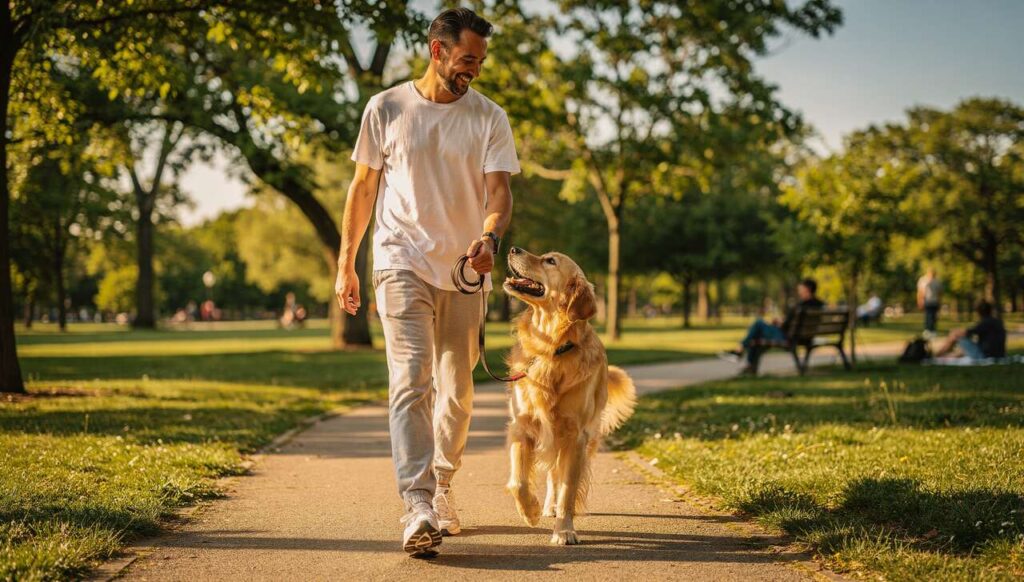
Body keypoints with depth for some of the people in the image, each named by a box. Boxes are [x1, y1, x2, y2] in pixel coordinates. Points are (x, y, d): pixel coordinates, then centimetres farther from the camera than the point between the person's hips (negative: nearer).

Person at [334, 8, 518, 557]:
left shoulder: (489, 118, 3)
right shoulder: (386, 109, 2)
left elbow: (498, 188, -7)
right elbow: (363, 187, 8)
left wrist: (490, 237, -28)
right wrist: (345, 264, 7)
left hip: (464, 269, 3)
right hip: (402, 263, -2)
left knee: (456, 390, 10)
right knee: (411, 381, -15)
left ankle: (442, 487, 30)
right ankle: (418, 506, -22)